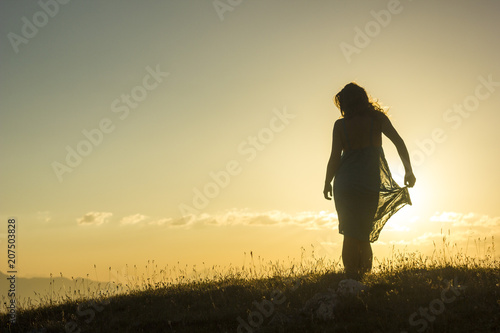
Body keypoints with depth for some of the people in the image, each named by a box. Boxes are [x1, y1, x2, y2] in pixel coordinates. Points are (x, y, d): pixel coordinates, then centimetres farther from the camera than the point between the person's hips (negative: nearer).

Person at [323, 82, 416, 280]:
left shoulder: (340, 125, -4)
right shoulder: (377, 118, 0)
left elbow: (335, 158, -5)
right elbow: (399, 142, -5)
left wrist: (327, 183, 7)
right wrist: (408, 171, 1)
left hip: (345, 184, -1)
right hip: (370, 184, 1)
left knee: (350, 234, 2)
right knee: (364, 234, 15)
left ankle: (351, 276, -6)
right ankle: (363, 274, 10)